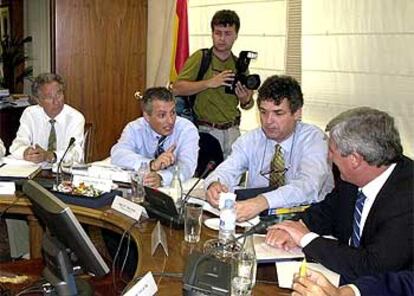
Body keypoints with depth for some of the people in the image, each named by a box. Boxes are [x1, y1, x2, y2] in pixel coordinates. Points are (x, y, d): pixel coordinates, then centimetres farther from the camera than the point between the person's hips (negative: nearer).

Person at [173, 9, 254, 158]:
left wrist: (246, 100, -8)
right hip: (206, 131, -3)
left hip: (232, 131, 4)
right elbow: (177, 88, -12)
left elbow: (246, 105, 15)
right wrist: (209, 83, -21)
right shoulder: (200, 58, -4)